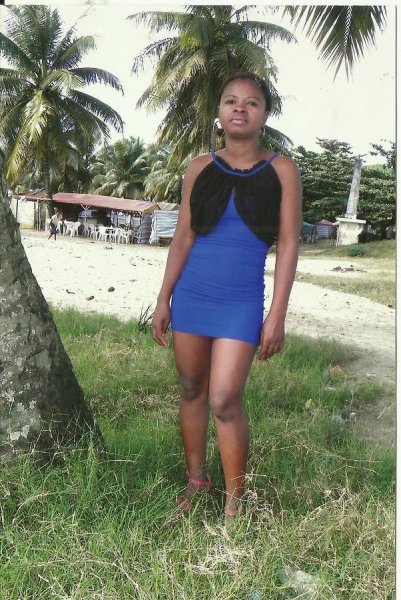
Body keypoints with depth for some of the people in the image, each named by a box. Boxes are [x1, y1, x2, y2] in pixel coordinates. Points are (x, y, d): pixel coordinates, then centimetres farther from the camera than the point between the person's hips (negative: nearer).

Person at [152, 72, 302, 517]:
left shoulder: (281, 170, 0)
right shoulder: (200, 167, 6)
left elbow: (288, 244, -3)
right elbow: (182, 237, 8)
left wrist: (277, 315, -8)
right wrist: (163, 300, 5)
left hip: (242, 301, -3)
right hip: (191, 294, 3)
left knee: (224, 400, -9)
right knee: (191, 391, 11)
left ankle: (235, 501, 9)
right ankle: (196, 479, 30)